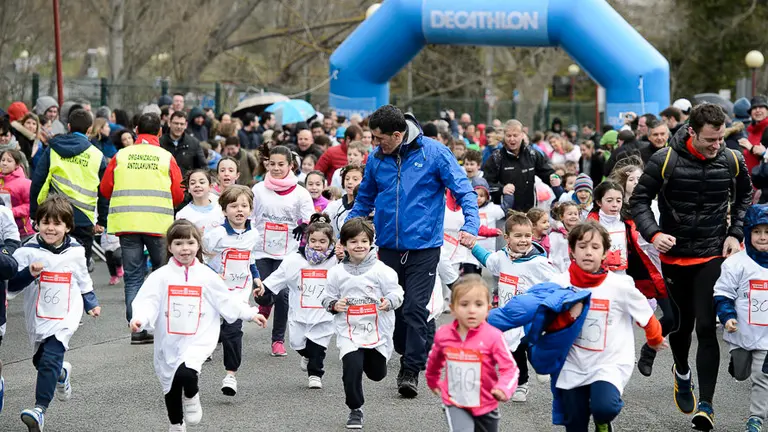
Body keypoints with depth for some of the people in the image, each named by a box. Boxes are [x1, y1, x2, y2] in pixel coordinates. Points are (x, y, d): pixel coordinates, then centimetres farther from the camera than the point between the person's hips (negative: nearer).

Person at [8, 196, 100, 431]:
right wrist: (29, 273, -25)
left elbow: (83, 279, 20)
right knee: (40, 360, 17)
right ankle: (62, 373, 51)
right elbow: (11, 286, -9)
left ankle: (40, 408, -20)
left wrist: (91, 303, 27)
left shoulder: (75, 252, 2)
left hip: (65, 317, -2)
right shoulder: (27, 252, -6)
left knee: (49, 360, -18)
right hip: (37, 317, 2)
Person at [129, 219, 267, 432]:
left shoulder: (207, 276, 0)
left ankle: (191, 397, 4)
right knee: (171, 387, 16)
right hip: (169, 342, 2)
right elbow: (147, 301, -13)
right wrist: (139, 319, -31)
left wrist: (250, 314, 10)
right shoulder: (161, 276, -4)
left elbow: (226, 301, 9)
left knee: (185, 373, -30)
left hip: (198, 340, -2)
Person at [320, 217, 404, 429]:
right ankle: (355, 409, 3)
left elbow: (396, 292, -6)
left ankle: (367, 357, 51)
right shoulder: (337, 273, 1)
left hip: (378, 331, 0)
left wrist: (389, 302, -27)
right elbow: (327, 297, 10)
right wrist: (334, 305, -11)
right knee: (351, 368, -18)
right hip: (349, 332, 0)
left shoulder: (381, 270, -5)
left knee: (377, 373, 13)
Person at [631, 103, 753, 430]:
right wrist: (653, 233, -21)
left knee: (707, 328, -9)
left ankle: (706, 404, -7)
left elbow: (745, 197, 13)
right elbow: (639, 199, -6)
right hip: (674, 255, 0)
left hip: (713, 256, 0)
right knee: (681, 322, 15)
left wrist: (736, 233, 1)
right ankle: (682, 372, 45)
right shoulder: (666, 160, -14)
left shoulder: (732, 160, -6)